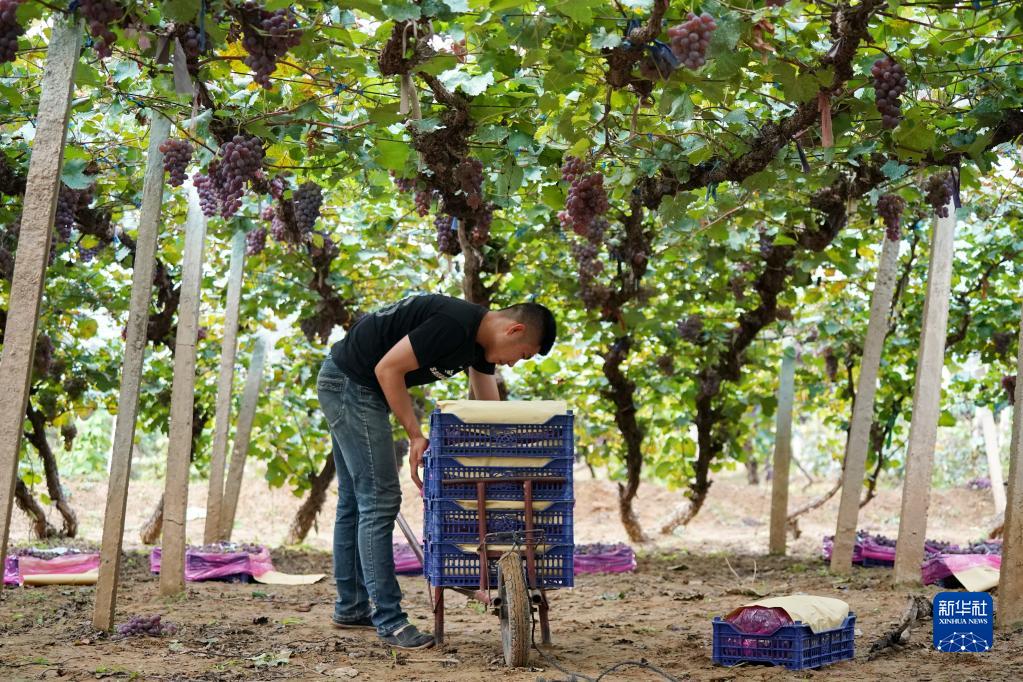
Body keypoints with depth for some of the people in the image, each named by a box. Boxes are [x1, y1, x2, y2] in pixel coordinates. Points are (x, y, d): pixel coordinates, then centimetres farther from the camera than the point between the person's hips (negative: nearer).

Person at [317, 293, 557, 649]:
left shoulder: (480, 339, 6)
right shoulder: (454, 325, -24)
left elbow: (489, 409, 15)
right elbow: (388, 368, -23)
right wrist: (416, 436, -17)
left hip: (345, 385, 11)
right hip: (350, 383, -11)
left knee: (355, 501, 16)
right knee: (380, 501, -9)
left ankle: (351, 608, 26)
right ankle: (389, 621, -5)